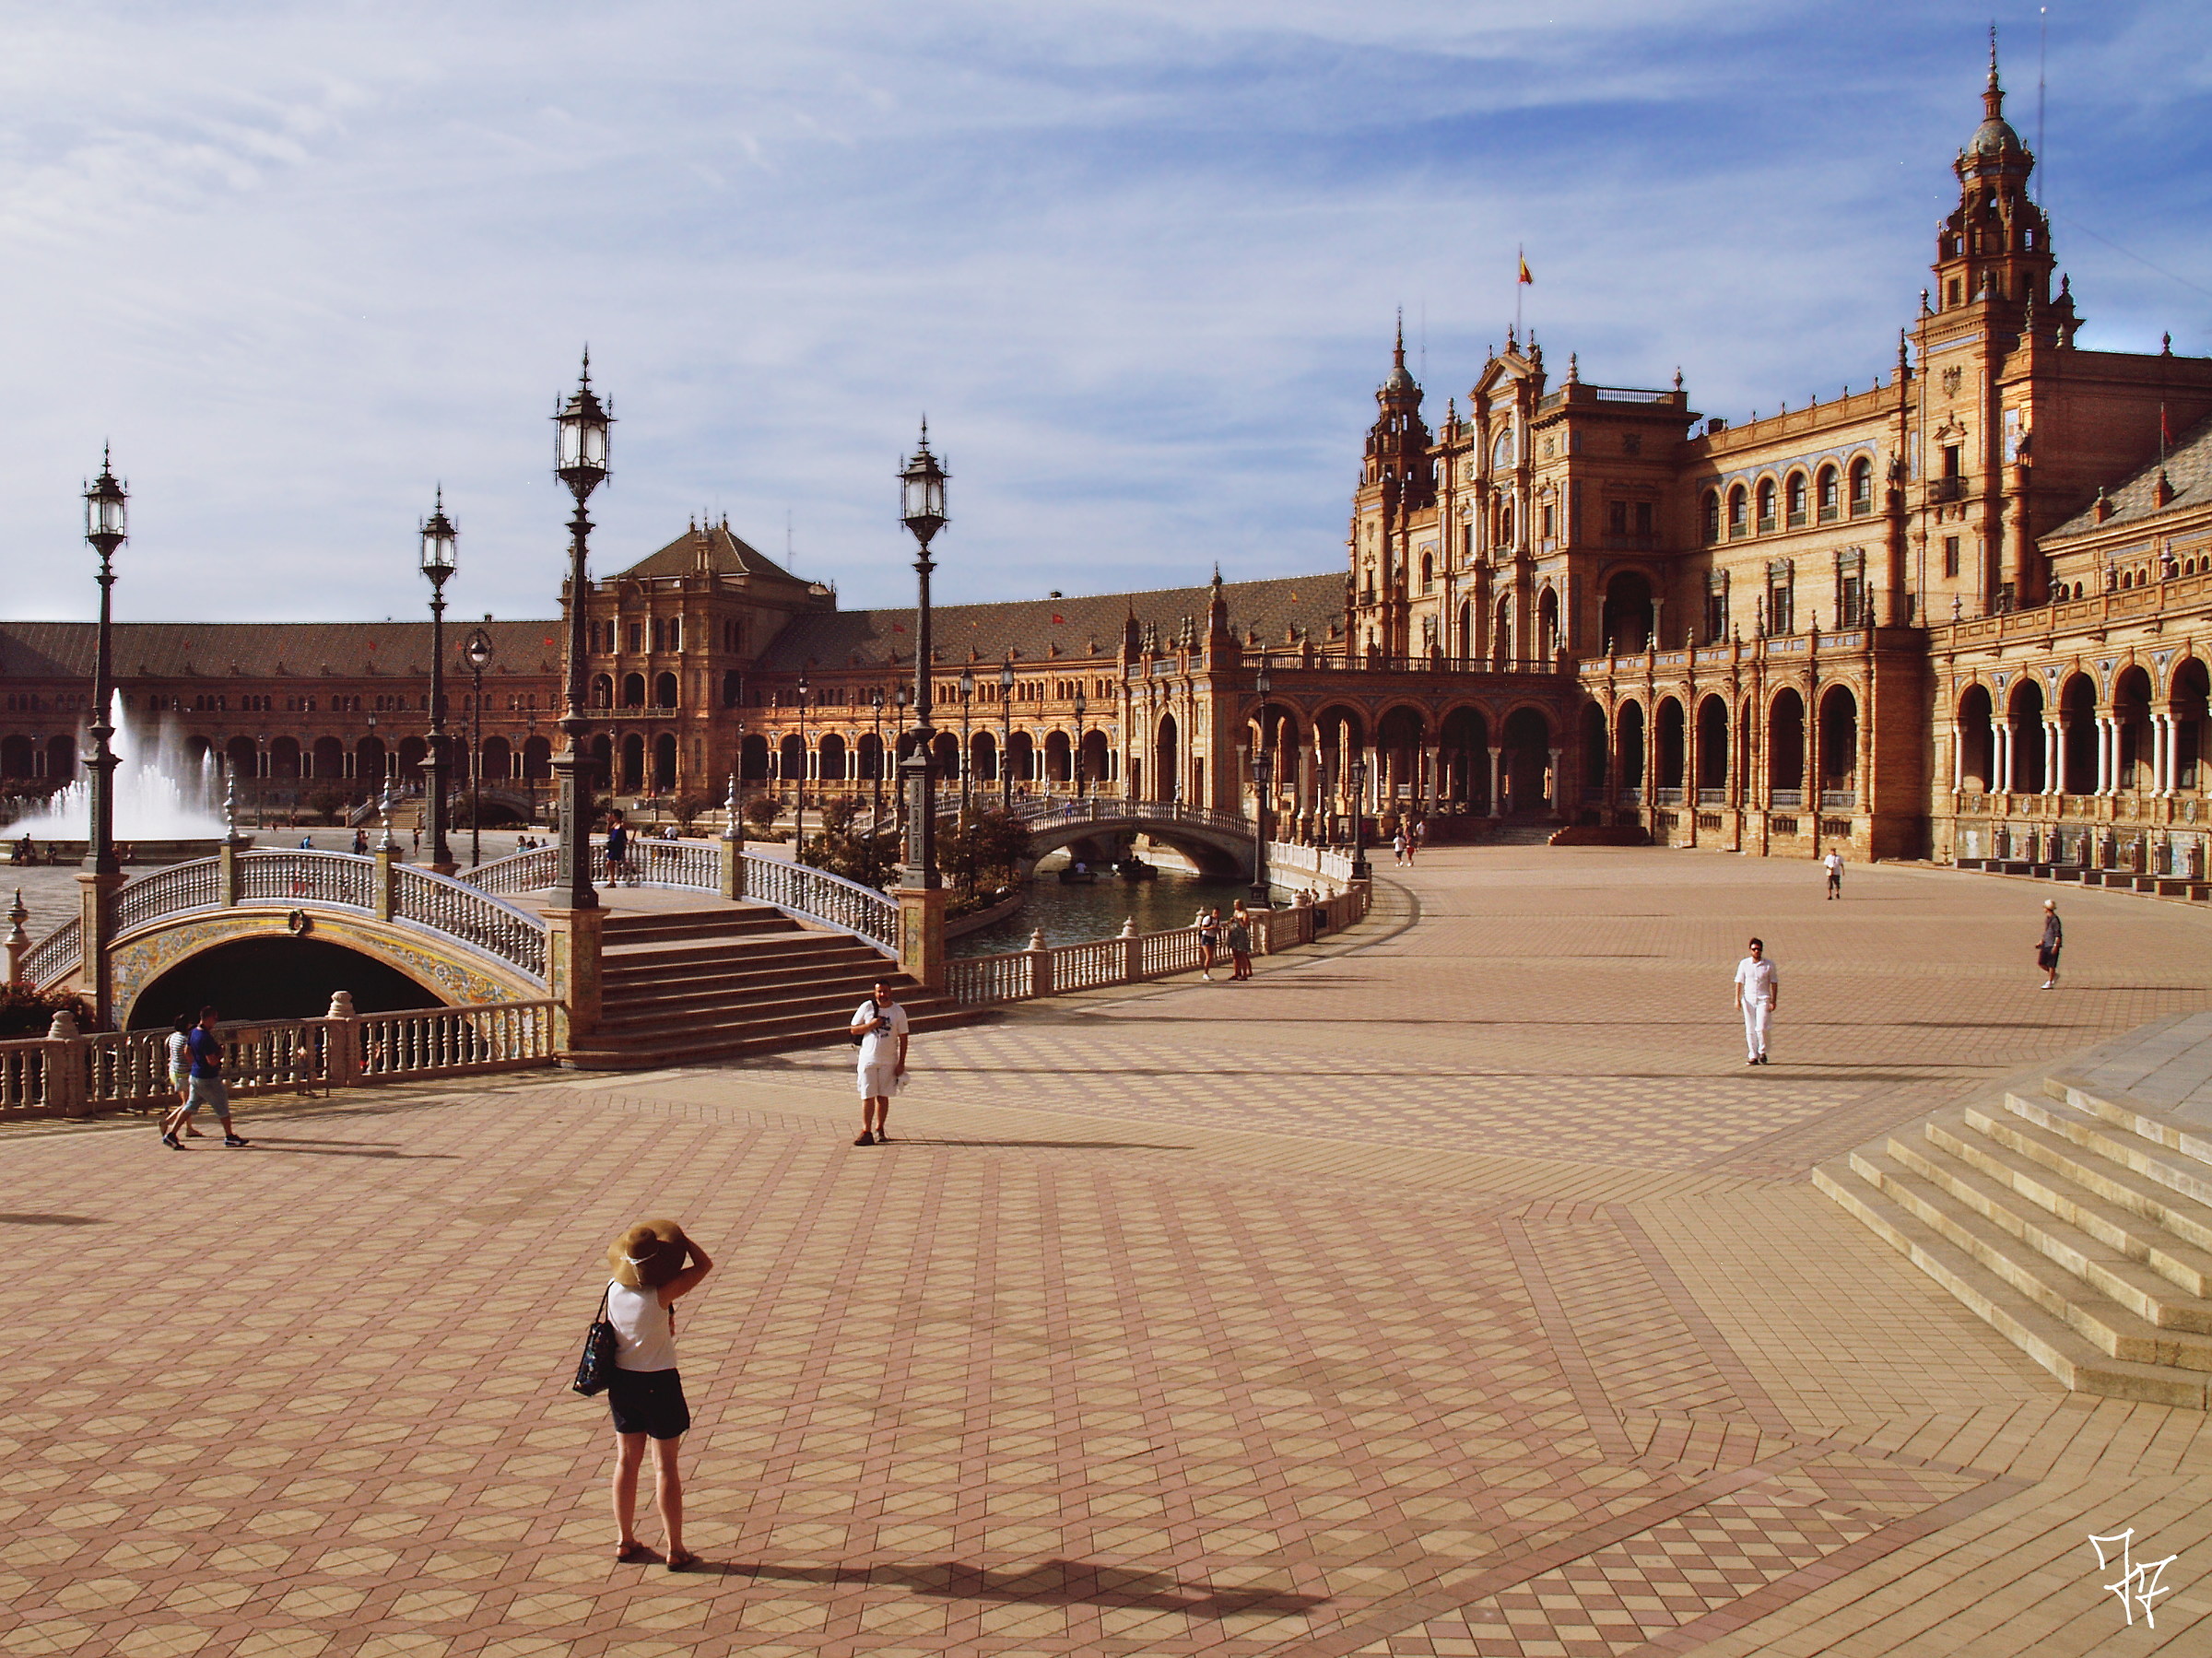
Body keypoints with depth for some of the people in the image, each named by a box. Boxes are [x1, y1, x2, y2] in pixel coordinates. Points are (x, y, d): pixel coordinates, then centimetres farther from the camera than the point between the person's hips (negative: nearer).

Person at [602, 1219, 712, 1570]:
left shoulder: (614, 1290, -7)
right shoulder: (659, 1296, -23)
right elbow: (704, 1265, -17)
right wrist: (680, 1238, -6)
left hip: (621, 1380, 5)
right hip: (658, 1383, -5)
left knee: (627, 1461, 16)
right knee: (665, 1466, 4)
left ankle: (625, 1542, 25)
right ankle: (676, 1550, 11)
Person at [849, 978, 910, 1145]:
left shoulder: (898, 1011, 0)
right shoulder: (866, 1007, -1)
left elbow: (903, 1038, 3)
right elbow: (854, 1030, 3)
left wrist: (901, 1063, -1)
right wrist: (871, 1025, -15)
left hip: (889, 1061, 1)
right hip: (868, 1059, -1)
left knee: (883, 1096, 6)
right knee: (868, 1096, -4)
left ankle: (879, 1129, 18)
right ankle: (866, 1132, -4)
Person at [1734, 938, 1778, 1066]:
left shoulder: (1769, 965, 1)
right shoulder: (1744, 964, 3)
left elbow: (1774, 983, 4)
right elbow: (1739, 982, 5)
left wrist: (1773, 1001, -2)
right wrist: (1737, 999, -2)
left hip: (1763, 999, -2)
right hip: (1748, 999, 2)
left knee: (1761, 1028, -11)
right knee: (1750, 1029, 3)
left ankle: (1762, 1052, 12)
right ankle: (1754, 1056, 11)